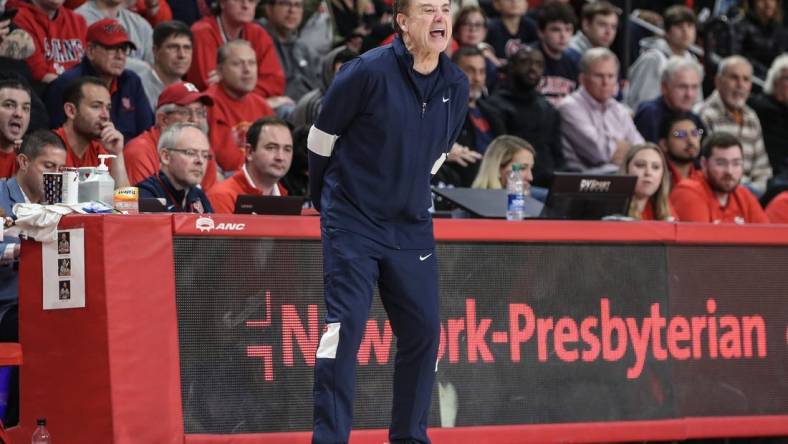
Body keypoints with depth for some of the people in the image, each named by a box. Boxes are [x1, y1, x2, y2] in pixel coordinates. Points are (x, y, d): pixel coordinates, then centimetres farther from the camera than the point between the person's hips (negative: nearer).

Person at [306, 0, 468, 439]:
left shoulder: (457, 86, 1)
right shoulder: (368, 72, -15)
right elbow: (321, 137, -3)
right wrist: (327, 199, 8)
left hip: (412, 228, 5)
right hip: (353, 223, -5)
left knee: (424, 330, 4)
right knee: (346, 326, -12)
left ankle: (410, 437, 17)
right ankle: (329, 436, -8)